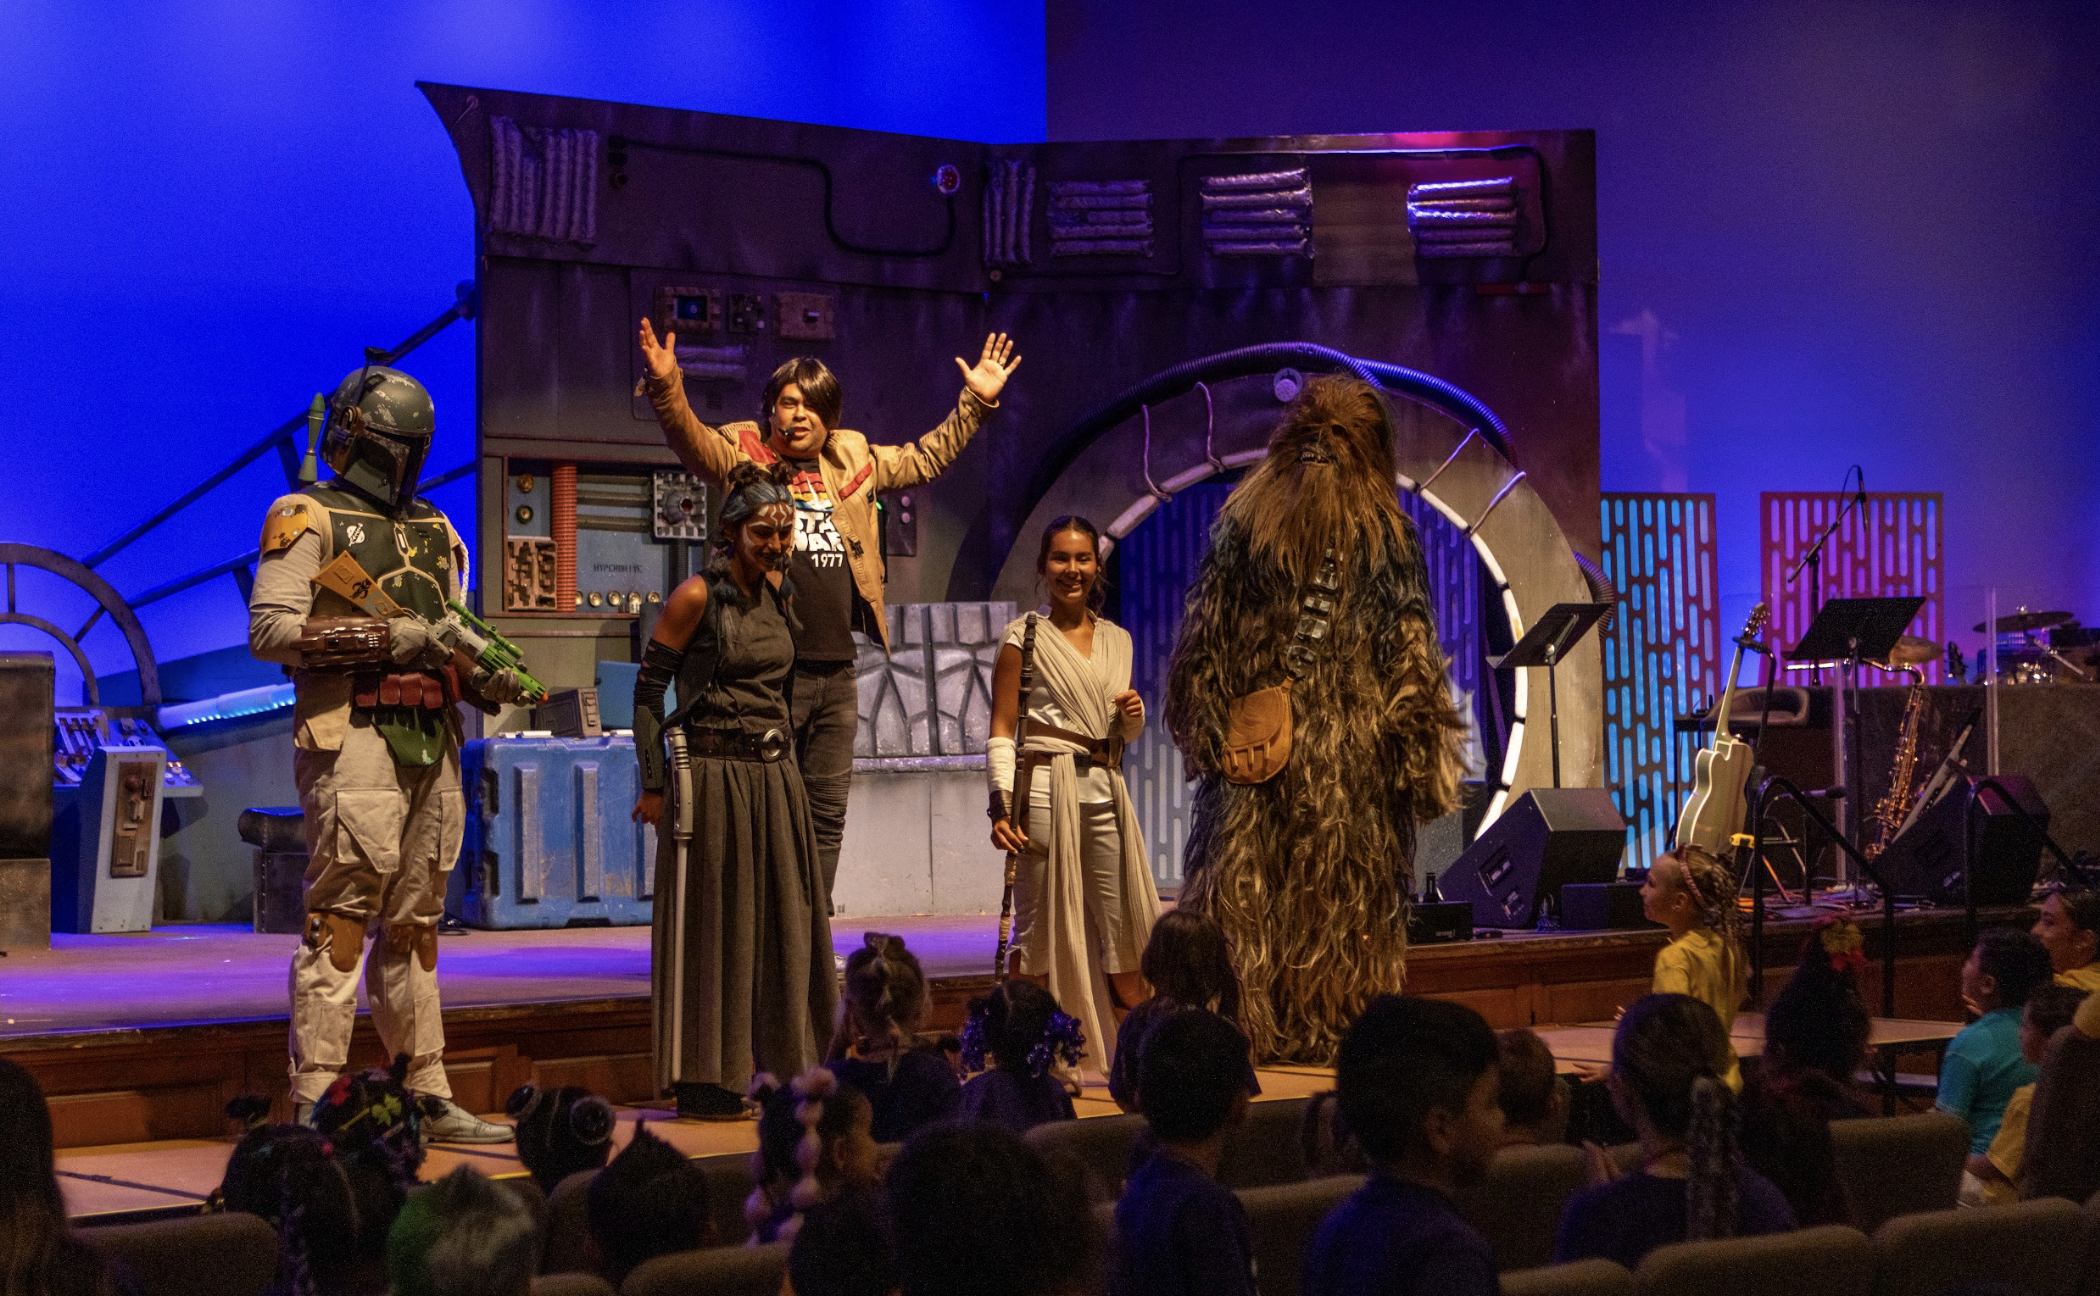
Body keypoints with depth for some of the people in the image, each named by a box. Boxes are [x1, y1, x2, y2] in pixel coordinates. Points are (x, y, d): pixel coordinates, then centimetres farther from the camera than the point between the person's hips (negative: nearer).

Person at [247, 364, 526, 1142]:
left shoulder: (433, 530, 21)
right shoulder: (309, 521, 0)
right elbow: (269, 629, -10)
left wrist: (487, 679, 2)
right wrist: (384, 638, -16)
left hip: (431, 741, 7)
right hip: (353, 735, -7)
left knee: (414, 921, 10)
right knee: (342, 914, -11)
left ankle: (426, 1095, 14)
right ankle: (315, 1100, -10)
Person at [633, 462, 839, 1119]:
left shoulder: (781, 592, 10)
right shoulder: (697, 596, -9)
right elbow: (648, 687, -9)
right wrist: (654, 782, -12)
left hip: (774, 776, 7)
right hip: (711, 775, -7)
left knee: (783, 923, 7)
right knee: (712, 924, -2)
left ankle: (784, 1073, 15)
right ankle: (703, 1082, 5)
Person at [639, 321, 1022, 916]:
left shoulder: (854, 461, 15)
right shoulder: (744, 456, 1)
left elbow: (926, 458, 28)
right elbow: (691, 439, -16)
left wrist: (975, 402, 24)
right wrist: (665, 385, -33)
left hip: (837, 671, 5)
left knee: (827, 813, 10)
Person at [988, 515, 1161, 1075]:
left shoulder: (1117, 640, 15)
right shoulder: (1025, 636, 1)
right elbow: (1001, 732, -3)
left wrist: (1135, 713, 2)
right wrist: (1003, 806, -14)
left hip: (1105, 794, 5)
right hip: (1045, 788, -5)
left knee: (1124, 935, 2)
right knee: (1041, 927, -4)